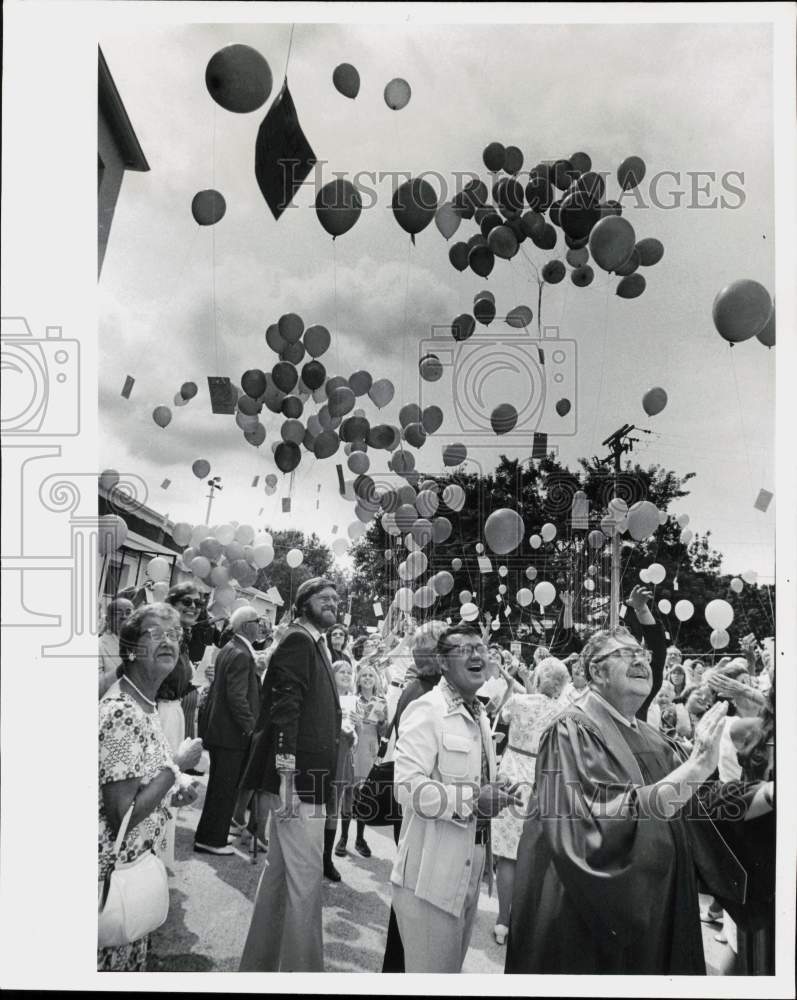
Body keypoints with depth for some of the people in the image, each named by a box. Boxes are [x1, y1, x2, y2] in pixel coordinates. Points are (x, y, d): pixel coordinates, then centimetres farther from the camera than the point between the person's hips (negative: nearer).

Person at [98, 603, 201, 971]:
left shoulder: (144, 706, 5)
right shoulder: (121, 713, -25)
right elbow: (122, 816, -27)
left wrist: (173, 794, 2)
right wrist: (176, 765, -21)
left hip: (141, 865, 9)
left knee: (133, 961, 23)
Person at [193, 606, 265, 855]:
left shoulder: (228, 650, 12)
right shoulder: (241, 655, -19)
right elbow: (237, 697, -25)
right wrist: (251, 727, -19)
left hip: (218, 729, 10)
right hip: (232, 733, -10)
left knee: (220, 787, 19)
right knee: (224, 790, 1)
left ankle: (213, 835, 30)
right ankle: (210, 840, 10)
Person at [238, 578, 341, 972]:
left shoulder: (313, 643, 15)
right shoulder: (298, 641, -13)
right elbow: (284, 708, -21)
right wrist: (287, 775, -25)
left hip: (304, 776, 10)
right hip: (300, 777, -10)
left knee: (278, 872, 18)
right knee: (305, 879, -4)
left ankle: (258, 963, 30)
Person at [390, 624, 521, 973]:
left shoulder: (479, 715, 13)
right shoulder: (426, 710, -17)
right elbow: (406, 787, -26)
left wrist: (493, 797, 4)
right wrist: (473, 799, -26)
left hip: (468, 869, 9)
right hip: (433, 874, -9)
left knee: (452, 966, 21)